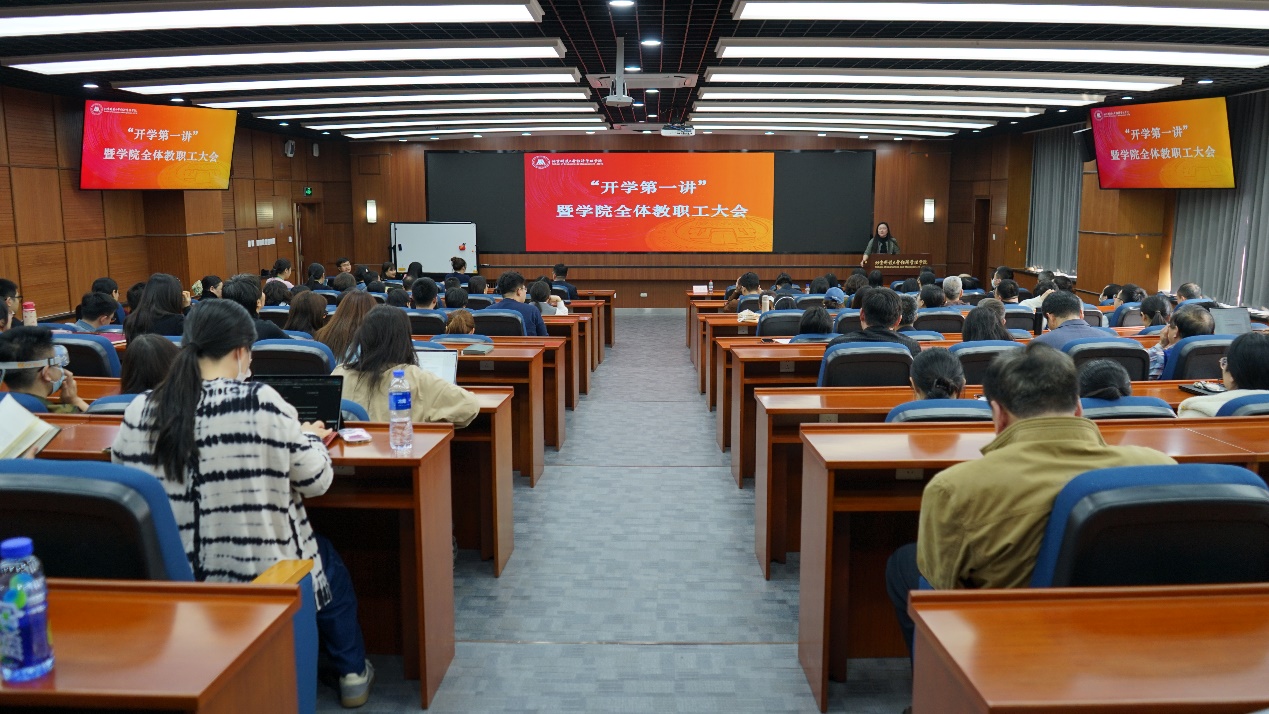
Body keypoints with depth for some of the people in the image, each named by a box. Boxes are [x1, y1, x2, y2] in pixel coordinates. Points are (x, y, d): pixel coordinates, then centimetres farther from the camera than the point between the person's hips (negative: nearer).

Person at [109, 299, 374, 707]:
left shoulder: (141, 412, -8)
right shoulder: (263, 403, -19)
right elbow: (316, 481, -11)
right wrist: (311, 438, 10)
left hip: (171, 579, 5)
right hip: (263, 571, -4)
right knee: (329, 560, 30)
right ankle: (352, 674, 39)